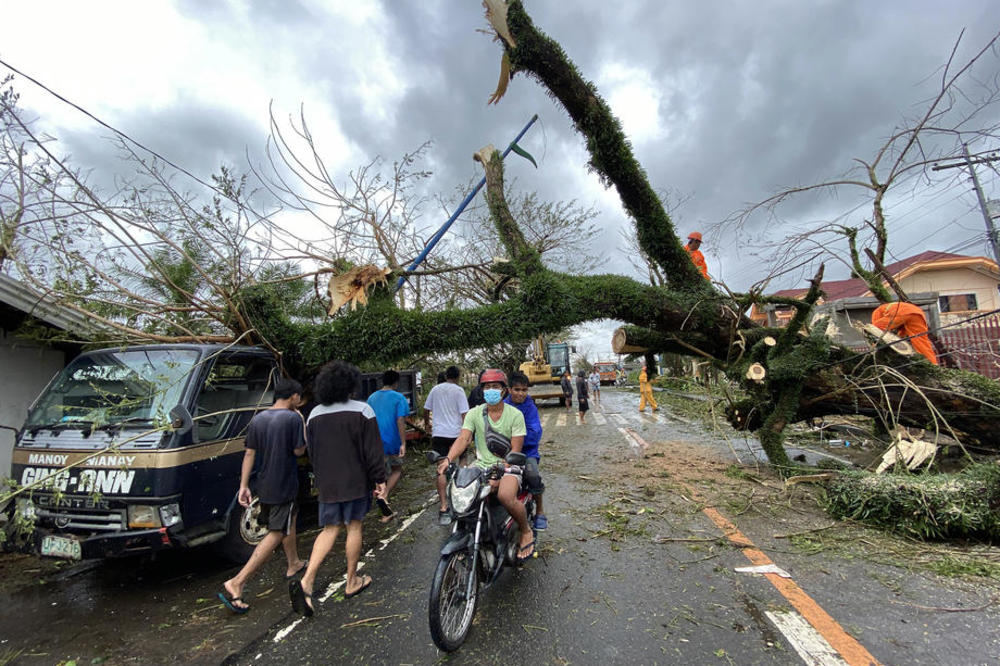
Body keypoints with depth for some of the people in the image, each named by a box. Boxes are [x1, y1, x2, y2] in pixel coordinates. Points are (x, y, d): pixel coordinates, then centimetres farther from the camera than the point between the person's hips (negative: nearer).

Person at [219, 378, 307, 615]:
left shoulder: (257, 419, 4)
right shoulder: (293, 418, -17)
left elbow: (249, 453, 4)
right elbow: (299, 451, -11)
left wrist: (244, 485, 7)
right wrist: (302, 427, 0)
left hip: (264, 486, 8)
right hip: (284, 487, -8)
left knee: (290, 521, 25)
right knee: (276, 534, -1)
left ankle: (293, 565, 40)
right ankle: (236, 584, -6)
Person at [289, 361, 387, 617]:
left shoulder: (314, 415, 3)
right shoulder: (363, 411, -12)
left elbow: (312, 453, 11)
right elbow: (373, 451, -12)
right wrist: (380, 480, -4)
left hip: (326, 483, 4)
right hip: (356, 482, -4)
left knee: (329, 529, 14)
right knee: (354, 526, 10)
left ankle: (306, 581, 0)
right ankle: (352, 582, 23)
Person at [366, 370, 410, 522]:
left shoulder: (372, 397, 10)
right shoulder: (399, 398, -8)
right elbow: (400, 421, -16)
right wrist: (403, 444, -17)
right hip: (392, 442, -5)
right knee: (397, 470, 15)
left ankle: (386, 513, 19)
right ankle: (384, 497, -9)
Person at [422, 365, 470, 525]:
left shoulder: (435, 389, 8)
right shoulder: (458, 390, -3)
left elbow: (426, 410, 17)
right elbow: (464, 414, -9)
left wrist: (428, 425, 33)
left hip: (438, 434, 2)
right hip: (455, 433, -2)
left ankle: (443, 506, -8)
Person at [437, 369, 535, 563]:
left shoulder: (515, 415, -3)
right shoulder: (474, 413, 5)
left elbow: (515, 451, -8)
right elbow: (463, 438, -8)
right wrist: (449, 459, -28)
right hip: (481, 464, 4)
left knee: (506, 496, -33)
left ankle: (526, 531, -2)